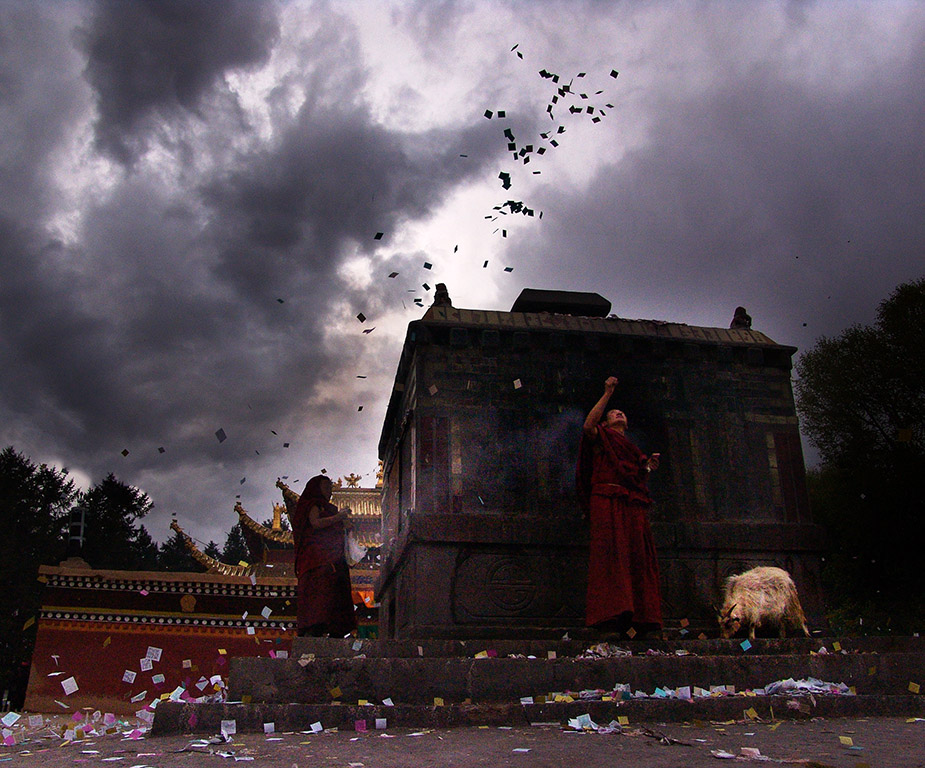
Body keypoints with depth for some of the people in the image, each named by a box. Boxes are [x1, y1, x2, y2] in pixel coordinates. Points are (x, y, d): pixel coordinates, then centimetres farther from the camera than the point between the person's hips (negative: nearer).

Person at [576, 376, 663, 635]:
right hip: (608, 501, -6)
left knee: (638, 556, -3)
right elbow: (588, 425, -9)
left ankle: (639, 614, -5)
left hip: (633, 505, 7)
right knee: (611, 553, -18)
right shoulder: (601, 437, 14)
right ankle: (613, 610, -24)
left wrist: (648, 467, 7)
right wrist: (607, 394, -8)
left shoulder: (630, 447, 33)